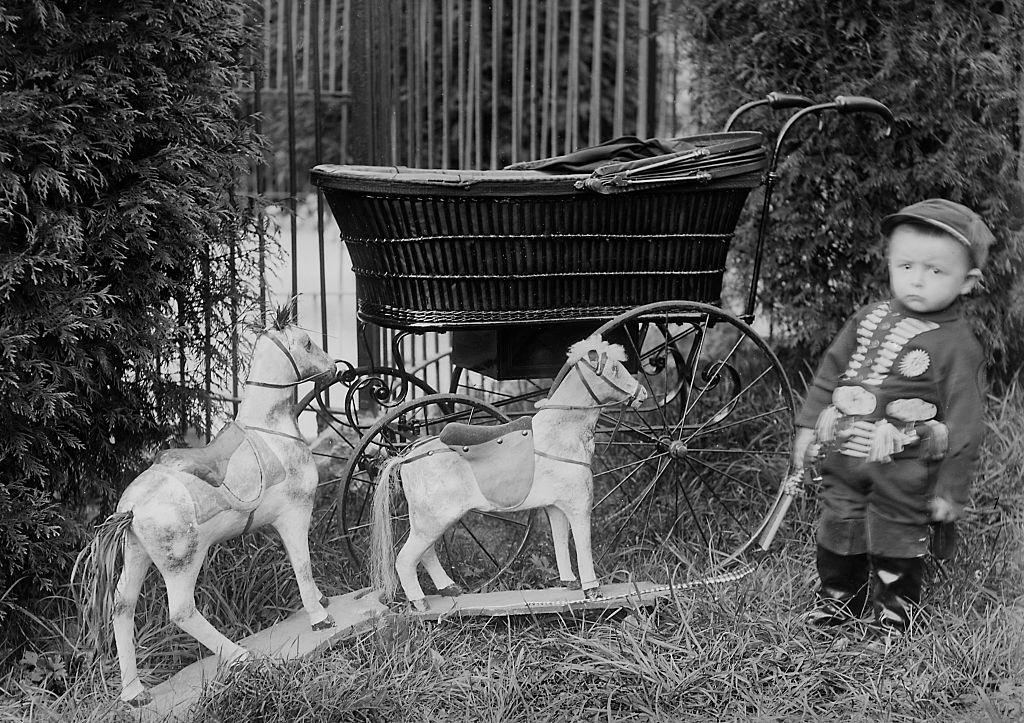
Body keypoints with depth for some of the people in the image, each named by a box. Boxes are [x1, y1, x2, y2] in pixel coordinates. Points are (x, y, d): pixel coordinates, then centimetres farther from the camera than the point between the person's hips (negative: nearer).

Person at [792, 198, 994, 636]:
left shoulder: (958, 347, -13)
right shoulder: (869, 319, 2)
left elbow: (963, 427, -11)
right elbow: (830, 370, 12)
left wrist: (950, 489, -10)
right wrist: (810, 424, 10)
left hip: (901, 475, -5)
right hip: (842, 458, 5)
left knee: (896, 547, 8)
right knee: (838, 534, 17)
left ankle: (895, 613, 29)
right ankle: (838, 600, 37)